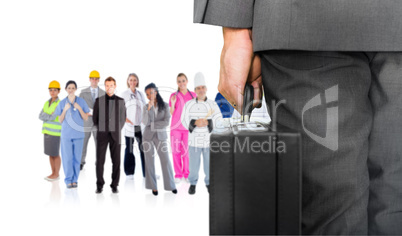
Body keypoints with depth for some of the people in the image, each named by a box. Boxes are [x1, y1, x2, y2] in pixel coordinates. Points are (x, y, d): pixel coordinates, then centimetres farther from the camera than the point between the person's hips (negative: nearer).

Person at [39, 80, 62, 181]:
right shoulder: (47, 103, 10)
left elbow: (52, 117, -20)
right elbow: (41, 116, 0)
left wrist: (46, 116, -4)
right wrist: (50, 117, -14)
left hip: (55, 132, -7)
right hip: (47, 131, 7)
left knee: (55, 154, -1)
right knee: (50, 154, 11)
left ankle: (56, 174, 9)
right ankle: (53, 173, 20)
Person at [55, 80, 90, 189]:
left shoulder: (81, 101, 2)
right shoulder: (62, 103, 4)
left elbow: (86, 118, 1)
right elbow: (60, 120, 4)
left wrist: (79, 108, -13)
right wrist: (65, 110, -11)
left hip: (78, 134, 0)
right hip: (66, 134, 0)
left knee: (77, 158, 2)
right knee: (67, 158, -1)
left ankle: (75, 180, 12)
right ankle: (68, 180, 8)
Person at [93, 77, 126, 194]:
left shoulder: (120, 101, 5)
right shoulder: (99, 100, 4)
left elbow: (123, 118, 10)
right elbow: (95, 118, 9)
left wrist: (117, 131, 6)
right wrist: (101, 130, 8)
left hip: (115, 135, 0)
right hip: (102, 134, 0)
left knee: (116, 160, 0)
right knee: (100, 160, -2)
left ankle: (114, 185, 9)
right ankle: (99, 185, 8)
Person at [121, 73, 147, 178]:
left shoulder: (141, 94, 12)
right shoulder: (124, 94, 4)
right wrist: (124, 118, -9)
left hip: (140, 125, 2)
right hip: (129, 125, -2)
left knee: (144, 148, -2)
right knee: (129, 149, 3)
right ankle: (129, 172, 13)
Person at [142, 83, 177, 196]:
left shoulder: (165, 105, -1)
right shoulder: (146, 107, 3)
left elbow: (166, 122, -10)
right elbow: (145, 122, -11)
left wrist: (152, 124, -11)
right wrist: (149, 108, -19)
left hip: (161, 136, -1)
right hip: (148, 136, 1)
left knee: (166, 160, 1)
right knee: (150, 161, 4)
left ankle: (170, 185, 12)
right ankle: (153, 186, 13)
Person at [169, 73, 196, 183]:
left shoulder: (193, 95, 8)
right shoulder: (174, 95, 4)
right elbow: (171, 113, 5)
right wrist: (173, 104, -11)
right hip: (176, 127, 0)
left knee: (187, 151, -2)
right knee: (176, 151, 1)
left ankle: (187, 174, 11)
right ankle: (178, 175, 11)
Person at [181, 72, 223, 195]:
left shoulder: (213, 104, -1)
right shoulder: (189, 104, -2)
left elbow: (219, 120, -5)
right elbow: (184, 120, -4)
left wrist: (207, 122, -21)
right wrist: (195, 123, -22)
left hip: (209, 140, 1)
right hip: (194, 140, -1)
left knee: (209, 163, 8)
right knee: (194, 163, 5)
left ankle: (209, 183, 28)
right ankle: (193, 183, 25)